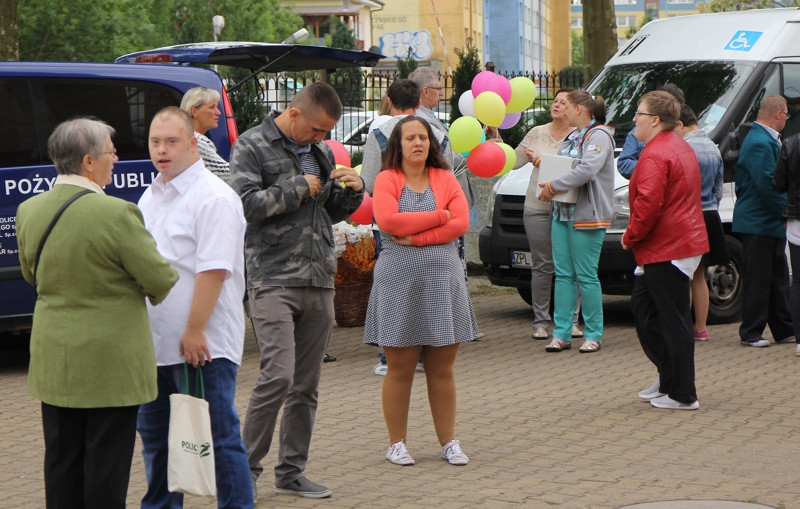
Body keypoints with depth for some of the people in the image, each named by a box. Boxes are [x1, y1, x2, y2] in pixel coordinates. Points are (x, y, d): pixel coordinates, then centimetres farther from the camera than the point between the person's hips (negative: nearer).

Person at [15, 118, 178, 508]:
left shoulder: (29, 211, 0)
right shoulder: (116, 213, -20)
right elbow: (160, 278, -13)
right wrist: (153, 293, 9)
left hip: (53, 356, 6)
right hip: (111, 359, -6)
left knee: (62, 459, 13)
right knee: (108, 461, 4)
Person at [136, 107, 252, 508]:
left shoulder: (213, 197, -13)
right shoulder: (152, 196, 15)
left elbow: (213, 269, -20)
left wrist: (195, 331, -22)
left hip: (202, 345, -9)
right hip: (154, 341, 9)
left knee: (219, 436, -4)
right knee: (154, 435, 15)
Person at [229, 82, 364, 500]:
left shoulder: (321, 152, 17)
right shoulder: (252, 146, -2)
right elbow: (246, 203, -15)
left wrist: (353, 191, 5)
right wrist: (299, 189, -9)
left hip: (319, 281, 7)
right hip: (272, 279, -6)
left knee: (307, 385, 7)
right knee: (278, 375, -16)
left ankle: (291, 472, 16)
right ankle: (246, 467, -3)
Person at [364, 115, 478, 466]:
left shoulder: (445, 179, 10)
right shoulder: (387, 180, 2)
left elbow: (461, 223, -3)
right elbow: (388, 220, -15)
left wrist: (415, 237, -12)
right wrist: (440, 216, -9)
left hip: (443, 280, 2)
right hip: (398, 282, -2)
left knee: (442, 369, 6)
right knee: (400, 369, 2)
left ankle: (448, 442, 14)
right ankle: (397, 444, 11)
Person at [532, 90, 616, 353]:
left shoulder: (599, 136, -10)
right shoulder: (572, 137, 19)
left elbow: (586, 171, -23)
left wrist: (553, 186, -18)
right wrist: (539, 160, 20)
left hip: (587, 216, -9)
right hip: (562, 213, 9)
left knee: (586, 276, -5)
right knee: (563, 274, 6)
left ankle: (593, 334, 3)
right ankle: (561, 333, 8)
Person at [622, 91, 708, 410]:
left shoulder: (655, 156, -18)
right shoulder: (681, 147, 17)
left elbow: (648, 204, -27)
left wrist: (630, 236, -11)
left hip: (667, 251, -11)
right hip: (684, 243, 11)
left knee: (673, 320, -5)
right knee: (643, 308, 19)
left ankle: (681, 395, 1)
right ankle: (669, 379, 23)